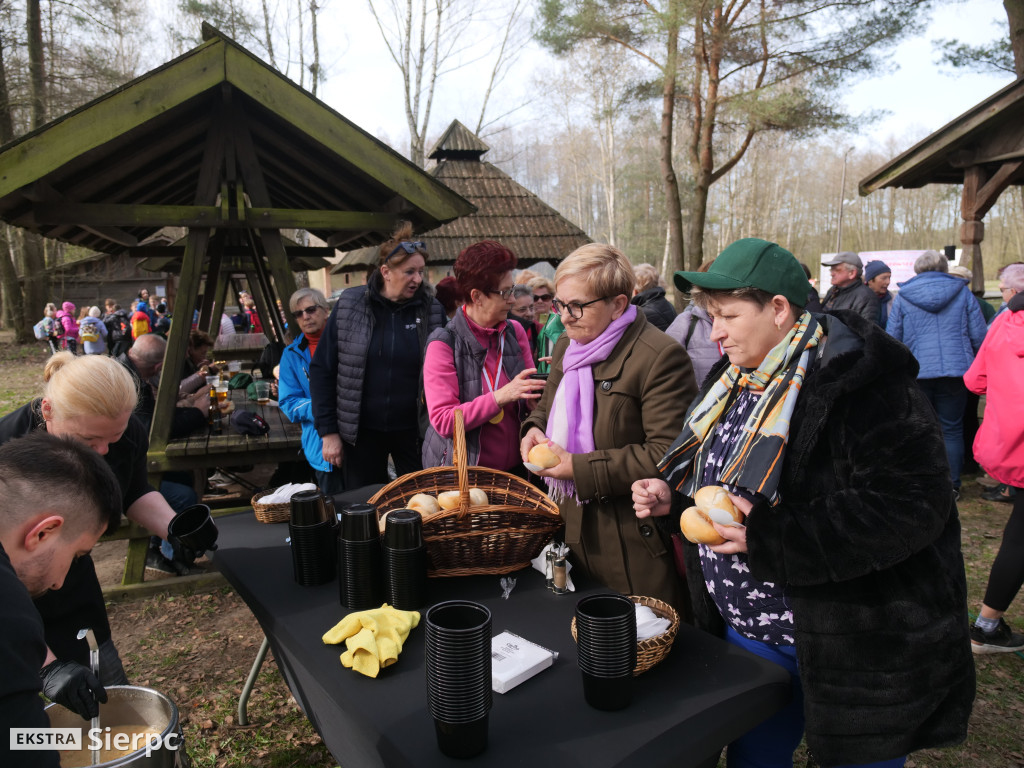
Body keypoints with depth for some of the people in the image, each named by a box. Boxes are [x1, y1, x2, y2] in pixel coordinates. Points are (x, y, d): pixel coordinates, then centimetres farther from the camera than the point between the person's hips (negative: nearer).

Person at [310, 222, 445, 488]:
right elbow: (322, 369, -1)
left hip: (413, 431, 0)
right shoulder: (350, 305, -4)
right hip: (362, 431, 0)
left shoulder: (432, 310, -3)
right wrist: (328, 431, -4)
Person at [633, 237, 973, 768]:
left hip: (853, 653, -7)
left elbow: (911, 504, -29)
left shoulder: (857, 380, -22)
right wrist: (673, 497, -2)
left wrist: (772, 538, -31)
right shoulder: (736, 380, 5)